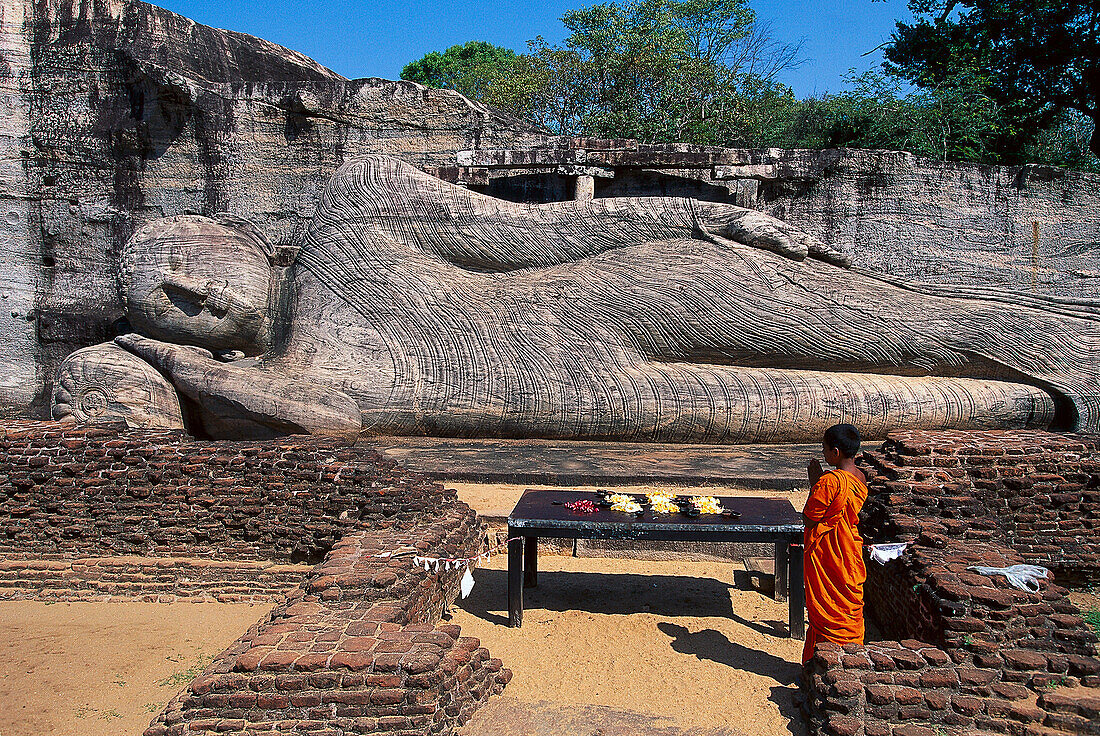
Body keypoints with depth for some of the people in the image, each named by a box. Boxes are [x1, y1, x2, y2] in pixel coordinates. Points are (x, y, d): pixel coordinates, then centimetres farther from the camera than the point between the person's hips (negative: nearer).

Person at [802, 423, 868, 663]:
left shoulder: (829, 481, -26)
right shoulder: (859, 478, 1)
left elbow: (809, 519, -17)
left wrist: (814, 483, -12)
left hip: (826, 558, -8)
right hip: (850, 555, 8)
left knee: (826, 612, 5)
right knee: (850, 608, 18)